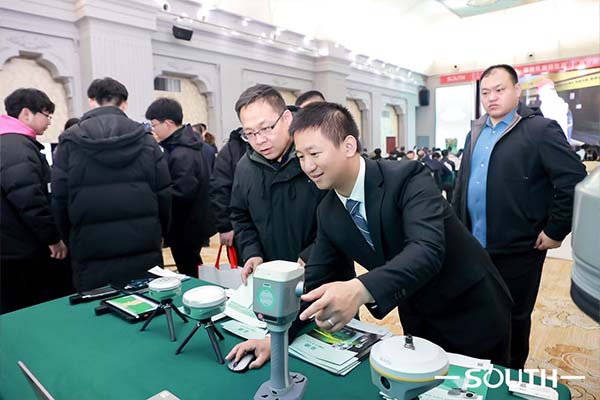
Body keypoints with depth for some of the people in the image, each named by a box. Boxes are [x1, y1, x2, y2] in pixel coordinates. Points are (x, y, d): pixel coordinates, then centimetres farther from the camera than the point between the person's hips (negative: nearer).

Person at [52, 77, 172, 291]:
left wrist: (71, 240, 16)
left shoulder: (70, 141, -1)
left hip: (92, 257, -1)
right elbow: (163, 194, 0)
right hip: (144, 253, 1)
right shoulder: (145, 139, 0)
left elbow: (59, 199, 1)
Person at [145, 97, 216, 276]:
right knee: (192, 270, 22)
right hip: (194, 223, 9)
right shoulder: (186, 144, 7)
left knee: (187, 274, 4)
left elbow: (181, 193, -26)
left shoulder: (182, 155, -24)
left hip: (186, 229, -9)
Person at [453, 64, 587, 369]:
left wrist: (555, 231, -13)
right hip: (474, 245, 6)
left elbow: (575, 180, -14)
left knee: (515, 316, 12)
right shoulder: (476, 132, 10)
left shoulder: (540, 129, -10)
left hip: (517, 249, -5)